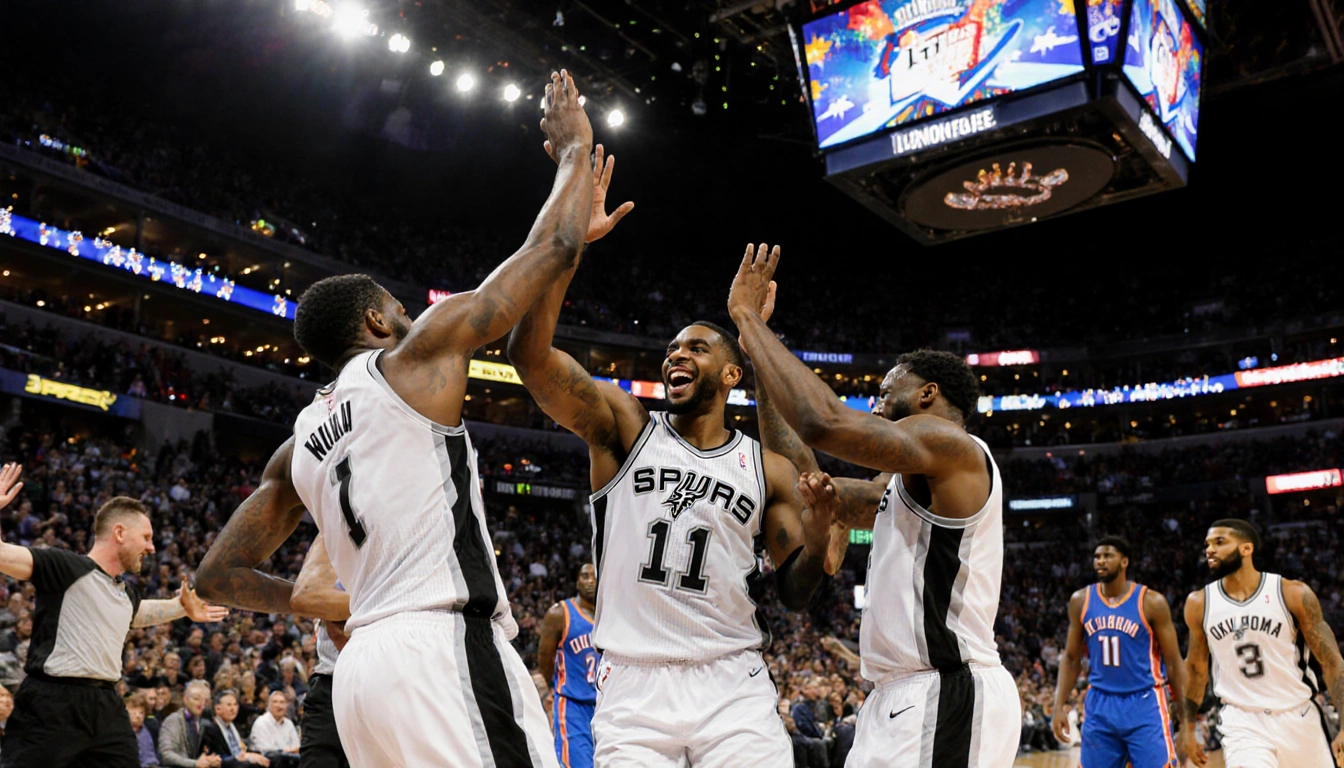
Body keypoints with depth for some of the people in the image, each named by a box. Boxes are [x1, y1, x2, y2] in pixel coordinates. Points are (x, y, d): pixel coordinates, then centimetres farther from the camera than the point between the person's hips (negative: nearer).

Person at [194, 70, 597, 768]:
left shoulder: (299, 446, 20)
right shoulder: (417, 354, 2)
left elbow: (217, 575, 23)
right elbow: (553, 247, 3)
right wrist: (575, 150, 18)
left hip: (364, 662, 9)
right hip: (445, 644, -8)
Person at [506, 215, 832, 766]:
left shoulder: (768, 469, 7)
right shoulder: (625, 428, 2)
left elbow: (794, 594, 9)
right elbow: (529, 354, -11)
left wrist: (819, 532, -12)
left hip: (732, 685, 1)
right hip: (631, 684, -1)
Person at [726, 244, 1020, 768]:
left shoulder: (950, 443, -10)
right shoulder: (909, 483, 21)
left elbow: (823, 423, -24)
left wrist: (748, 315, -14)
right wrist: (759, 361, 20)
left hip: (946, 693, -10)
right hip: (906, 695, 10)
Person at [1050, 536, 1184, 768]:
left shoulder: (1151, 602, -8)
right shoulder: (1080, 601, 2)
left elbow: (1173, 662, -3)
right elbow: (1071, 658, 9)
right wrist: (1060, 706, 1)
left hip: (1144, 705, -3)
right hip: (1100, 705, 3)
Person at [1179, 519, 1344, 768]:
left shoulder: (1294, 594, -8)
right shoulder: (1199, 604, -2)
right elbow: (1196, 668, 11)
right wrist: (1187, 728, 13)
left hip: (1299, 720, 0)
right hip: (1242, 724, 0)